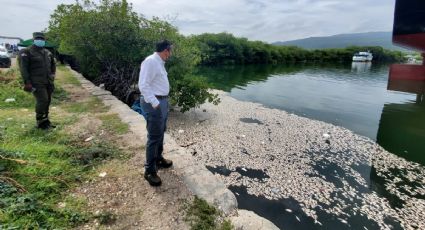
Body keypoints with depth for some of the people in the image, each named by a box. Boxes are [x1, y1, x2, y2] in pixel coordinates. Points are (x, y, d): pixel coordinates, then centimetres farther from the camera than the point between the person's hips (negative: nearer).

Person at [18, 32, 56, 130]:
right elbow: (23, 68, -8)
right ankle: (41, 122, -2)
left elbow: (53, 65, 28)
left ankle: (45, 120, 20)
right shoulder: (27, 52, -3)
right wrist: (27, 82, -14)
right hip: (37, 82, -6)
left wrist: (52, 75, 14)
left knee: (47, 101, 8)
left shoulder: (48, 53, 15)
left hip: (48, 82, 6)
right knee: (42, 100, -14)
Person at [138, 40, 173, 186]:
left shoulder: (159, 62, 14)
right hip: (154, 103, -10)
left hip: (162, 101, 10)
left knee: (160, 134, 20)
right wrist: (155, 103, -24)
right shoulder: (150, 61, -17)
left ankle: (158, 159, 37)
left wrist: (163, 101, 15)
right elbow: (143, 85, -22)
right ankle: (150, 171, 8)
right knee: (154, 137, -4)